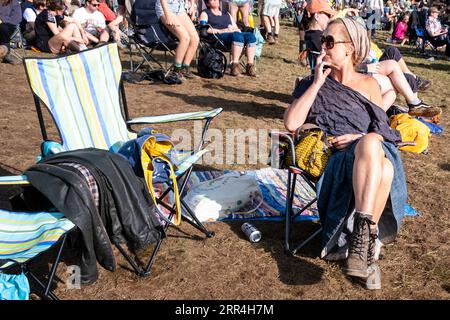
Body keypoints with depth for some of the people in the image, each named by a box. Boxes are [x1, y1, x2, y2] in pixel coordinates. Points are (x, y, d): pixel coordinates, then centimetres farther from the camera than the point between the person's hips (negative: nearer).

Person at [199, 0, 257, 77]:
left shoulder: (227, 14, 35)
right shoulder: (205, 13, 19)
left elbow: (236, 29, 26)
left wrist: (236, 30, 0)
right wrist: (221, 31, -13)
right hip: (217, 37, -5)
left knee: (250, 36, -25)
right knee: (237, 36, -36)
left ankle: (250, 66, -32)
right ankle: (235, 66, -40)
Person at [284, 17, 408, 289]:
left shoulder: (369, 85, 19)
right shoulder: (314, 84, 16)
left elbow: (382, 130, 11)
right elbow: (291, 123, -2)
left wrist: (359, 138, -11)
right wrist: (318, 82, 0)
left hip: (375, 152, 2)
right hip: (335, 158, -2)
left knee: (386, 170, -37)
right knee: (370, 144, -37)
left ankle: (363, 239, -31)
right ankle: (367, 246, -39)